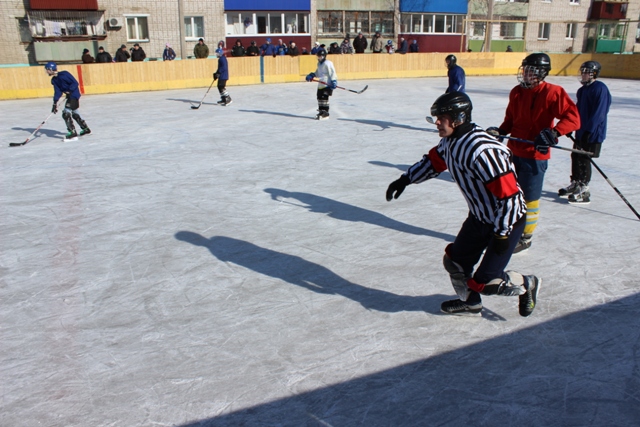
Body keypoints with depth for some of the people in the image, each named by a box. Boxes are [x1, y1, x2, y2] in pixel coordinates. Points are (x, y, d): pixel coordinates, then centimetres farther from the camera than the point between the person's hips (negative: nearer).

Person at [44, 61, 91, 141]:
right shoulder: (54, 80, 6)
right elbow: (57, 91, 1)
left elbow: (75, 83, -19)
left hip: (74, 95, -10)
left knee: (66, 114, -14)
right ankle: (85, 129, 35)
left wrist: (69, 91, -30)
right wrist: (55, 103, -10)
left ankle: (73, 133, -13)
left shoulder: (64, 74, -18)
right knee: (75, 113, 20)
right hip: (70, 96, 10)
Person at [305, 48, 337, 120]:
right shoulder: (319, 64, 18)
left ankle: (325, 114, -7)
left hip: (327, 85, -10)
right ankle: (321, 112, 24)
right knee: (319, 97, 12)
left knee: (324, 98, -11)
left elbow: (332, 73, -16)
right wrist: (311, 75, 11)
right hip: (320, 85, 10)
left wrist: (333, 82, -24)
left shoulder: (327, 63, -11)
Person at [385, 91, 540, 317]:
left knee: (484, 282, -4)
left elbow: (509, 195, -30)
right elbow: (433, 161, 16)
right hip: (479, 216, 8)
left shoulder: (482, 151, -33)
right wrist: (405, 179, 7)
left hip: (507, 218, -8)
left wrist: (501, 234, -23)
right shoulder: (450, 141, -5)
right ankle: (470, 302, 37)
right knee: (454, 261, 13)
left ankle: (527, 285, 23)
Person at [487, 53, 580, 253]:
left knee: (529, 198, 3)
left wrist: (553, 133, -31)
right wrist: (499, 131, -1)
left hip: (535, 155, -7)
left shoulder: (553, 92, -13)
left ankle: (526, 237, 20)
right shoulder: (516, 92, 8)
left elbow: (573, 118, -18)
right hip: (513, 152, 7)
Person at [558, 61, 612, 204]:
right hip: (581, 131, 9)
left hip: (593, 133, -9)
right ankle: (575, 184, 30)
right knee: (576, 156, 15)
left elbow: (599, 113, -22)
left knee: (584, 160, -6)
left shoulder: (600, 89, -16)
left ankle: (584, 191, 2)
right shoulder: (583, 90, 12)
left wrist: (588, 131, -24)